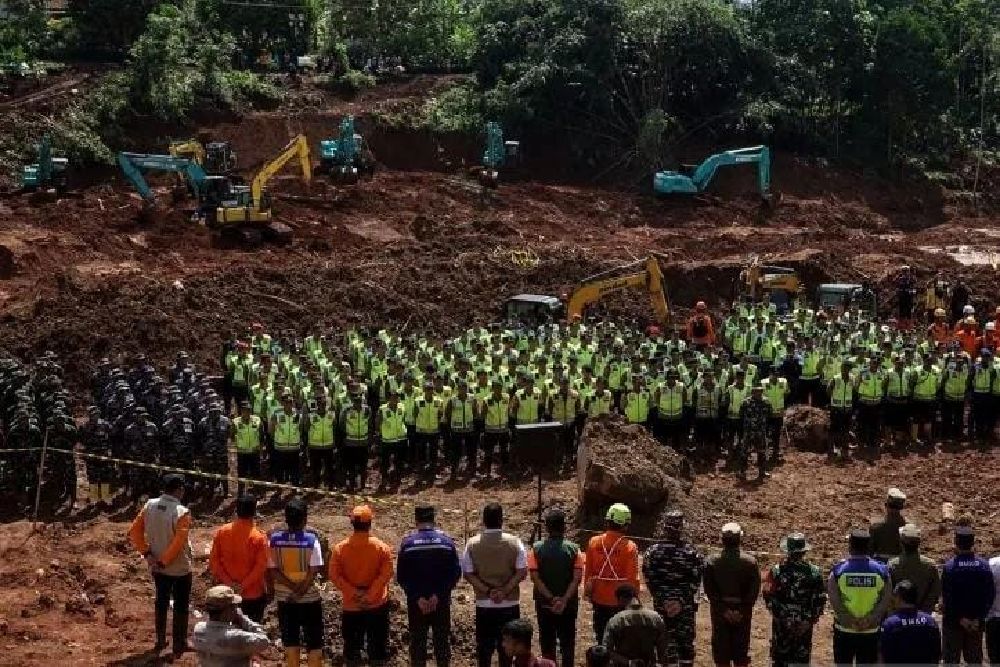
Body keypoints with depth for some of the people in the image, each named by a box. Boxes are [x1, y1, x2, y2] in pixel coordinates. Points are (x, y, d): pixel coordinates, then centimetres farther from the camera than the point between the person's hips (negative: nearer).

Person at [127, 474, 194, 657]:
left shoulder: (149, 506, -6)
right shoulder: (182, 512, -22)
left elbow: (134, 531, -4)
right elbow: (178, 543, -27)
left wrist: (147, 553, -3)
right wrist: (163, 562, -16)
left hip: (157, 567, 5)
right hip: (180, 568, -5)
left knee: (161, 602, 21)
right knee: (181, 605, 10)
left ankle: (160, 640, 31)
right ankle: (179, 644, 18)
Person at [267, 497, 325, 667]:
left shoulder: (274, 539, -8)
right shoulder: (311, 539, -15)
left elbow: (272, 571, -10)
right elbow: (313, 572, -18)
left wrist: (293, 588, -12)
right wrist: (300, 592, -12)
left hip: (285, 598, 3)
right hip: (310, 598, -2)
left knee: (290, 642, 14)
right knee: (314, 642, 9)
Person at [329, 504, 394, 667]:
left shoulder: (340, 548, -6)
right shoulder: (382, 547, -10)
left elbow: (334, 576, -9)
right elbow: (386, 574, -16)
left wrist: (354, 593, -10)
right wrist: (370, 594, -14)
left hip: (351, 606, 1)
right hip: (377, 605, -1)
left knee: (352, 645, 11)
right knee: (377, 646, 9)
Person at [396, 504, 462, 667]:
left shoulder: (407, 542, -5)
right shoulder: (446, 540, -3)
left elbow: (401, 576, -7)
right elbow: (456, 573, -6)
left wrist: (417, 597, -9)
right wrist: (439, 595, -9)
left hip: (415, 603, -1)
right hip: (442, 601, 1)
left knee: (417, 643, 7)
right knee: (442, 641, 10)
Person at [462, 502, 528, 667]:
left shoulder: (472, 544, -5)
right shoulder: (514, 542, -6)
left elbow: (468, 574, -7)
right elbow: (522, 572, -11)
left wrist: (488, 591, -10)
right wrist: (504, 591, -12)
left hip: (484, 604, 0)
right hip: (510, 604, 0)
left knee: (484, 646, 10)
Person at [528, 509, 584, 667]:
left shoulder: (536, 549, -7)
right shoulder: (573, 549, -8)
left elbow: (535, 577, -12)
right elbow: (577, 578, -15)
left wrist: (551, 598, -13)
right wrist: (564, 600, -17)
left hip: (544, 604, 0)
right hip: (569, 605, 0)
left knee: (547, 642, 11)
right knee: (567, 642, 10)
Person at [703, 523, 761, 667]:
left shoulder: (712, 562, -10)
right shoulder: (751, 562, -8)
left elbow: (709, 590, -11)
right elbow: (754, 590, -9)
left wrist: (724, 610, -8)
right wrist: (742, 610, -7)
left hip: (719, 613, -1)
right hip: (743, 614, 1)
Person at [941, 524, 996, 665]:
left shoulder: (950, 566, -16)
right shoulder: (984, 565, -7)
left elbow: (947, 597, -16)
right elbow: (990, 595, -6)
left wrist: (960, 618, -7)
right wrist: (978, 619, -3)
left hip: (953, 622, -3)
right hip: (977, 623, 3)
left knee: (951, 659, 9)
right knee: (974, 659, 15)